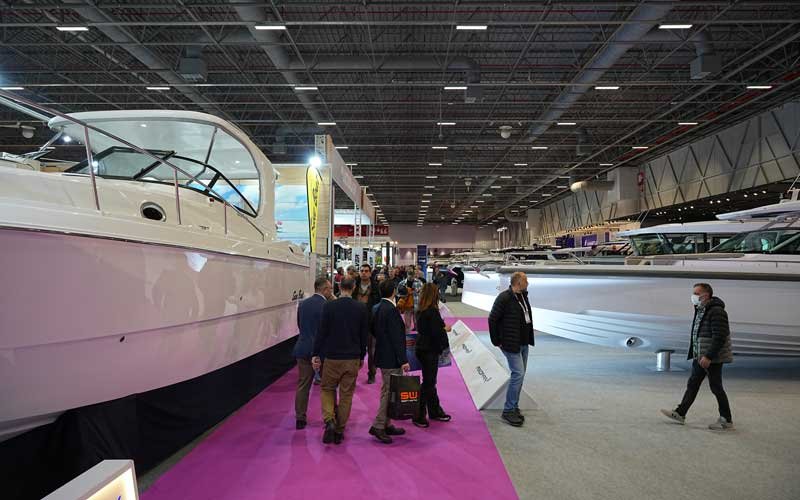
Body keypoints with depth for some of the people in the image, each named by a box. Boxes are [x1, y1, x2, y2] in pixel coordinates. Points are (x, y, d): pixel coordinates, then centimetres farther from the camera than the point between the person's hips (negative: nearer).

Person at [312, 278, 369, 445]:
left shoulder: (329, 306, -9)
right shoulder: (361, 308, -3)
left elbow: (322, 332, -8)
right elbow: (364, 334, 4)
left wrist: (316, 354, 2)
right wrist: (362, 356, 15)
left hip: (332, 357, -1)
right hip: (353, 358, 2)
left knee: (327, 389, 16)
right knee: (346, 394, 11)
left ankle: (329, 421, -4)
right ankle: (339, 430, 17)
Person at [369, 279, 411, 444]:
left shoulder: (377, 308, 8)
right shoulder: (391, 310, -20)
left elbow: (373, 330, 17)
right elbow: (396, 337, -21)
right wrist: (403, 360, -19)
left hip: (382, 355, 10)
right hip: (391, 359, -10)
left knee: (387, 391, 17)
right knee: (389, 392, -2)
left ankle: (386, 425, 25)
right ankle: (378, 426, 2)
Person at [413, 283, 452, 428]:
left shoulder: (421, 311, 6)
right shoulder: (432, 311, -20)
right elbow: (436, 332, -24)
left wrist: (442, 328, 10)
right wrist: (445, 330, -5)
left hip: (422, 349, 9)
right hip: (430, 351, -9)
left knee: (429, 382, 19)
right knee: (428, 383, 1)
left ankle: (435, 411, 33)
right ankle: (419, 416, 8)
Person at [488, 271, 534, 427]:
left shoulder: (523, 296, 8)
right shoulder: (504, 298, -17)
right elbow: (492, 319, -14)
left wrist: (528, 338, 13)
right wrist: (497, 341, -10)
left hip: (523, 343, 9)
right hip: (511, 344, -8)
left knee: (519, 375, 13)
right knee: (518, 374, -10)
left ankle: (514, 407, 25)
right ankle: (508, 410, 0)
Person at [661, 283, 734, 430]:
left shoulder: (716, 311, -17)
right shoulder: (700, 310, 12)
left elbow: (719, 337, -23)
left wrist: (708, 356, -24)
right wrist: (696, 355, 17)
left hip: (712, 358, -9)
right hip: (700, 357, 9)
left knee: (716, 387, 1)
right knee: (692, 384, 12)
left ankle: (727, 421, 14)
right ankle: (680, 414, 17)